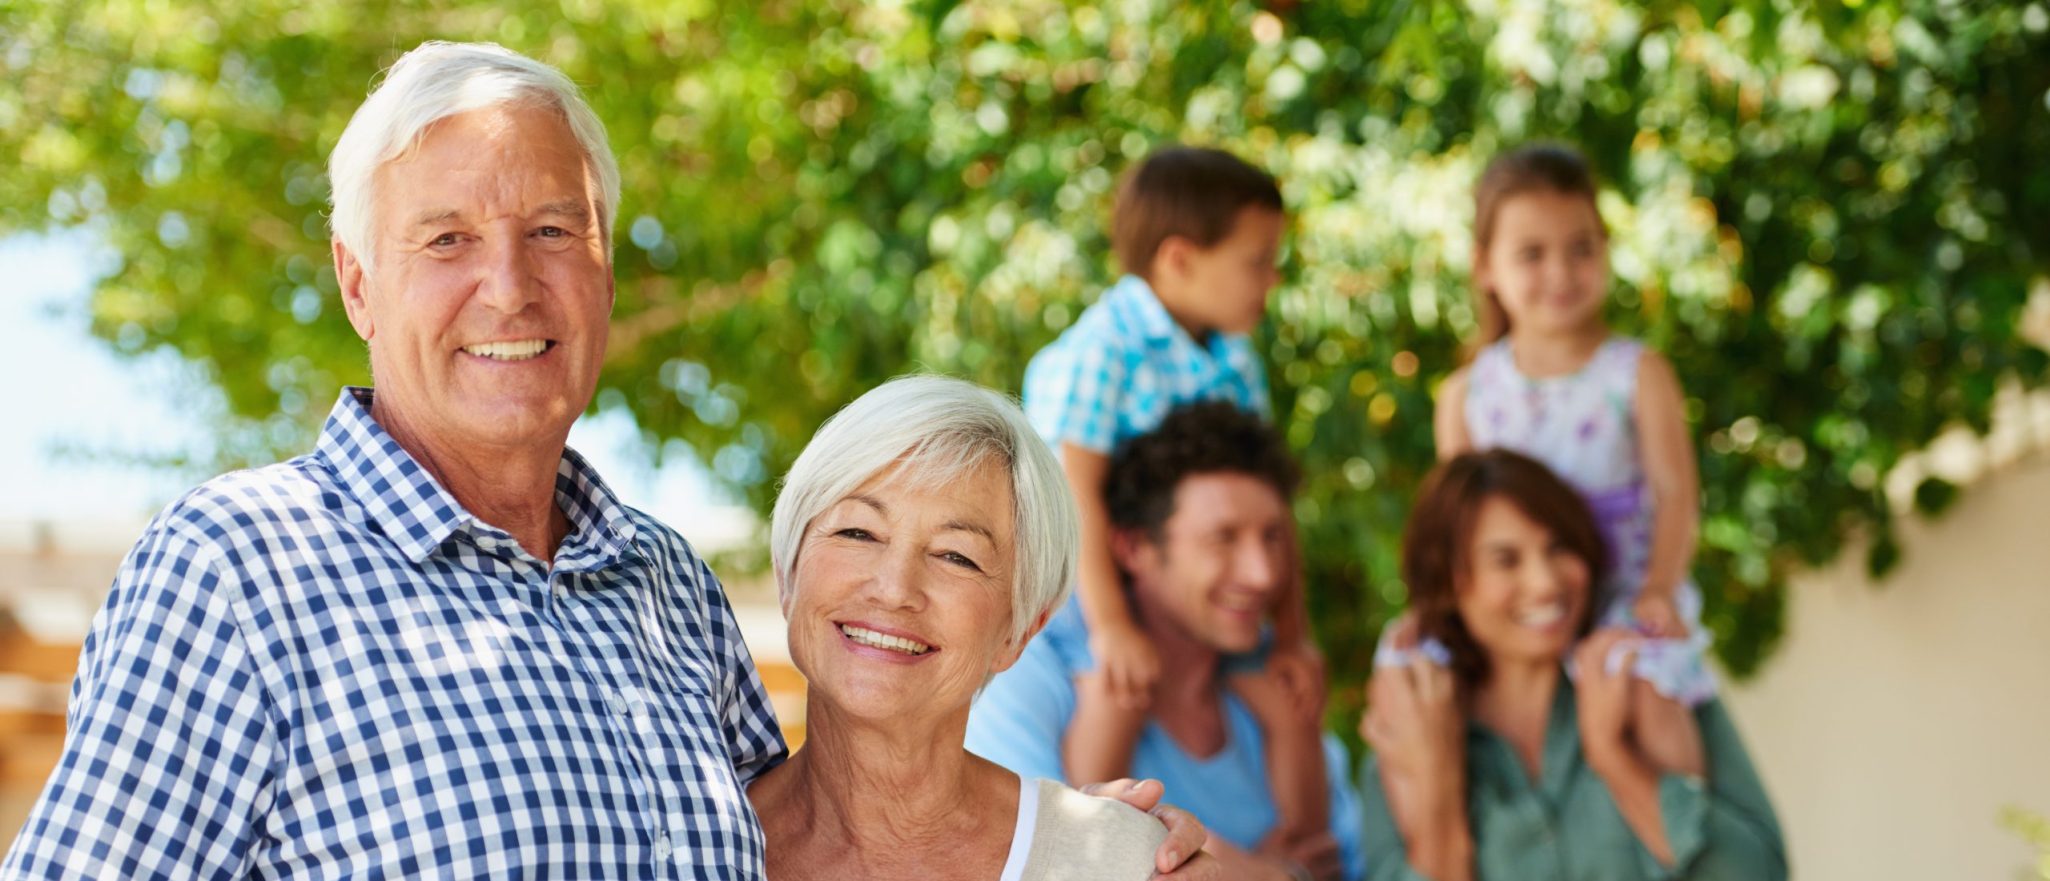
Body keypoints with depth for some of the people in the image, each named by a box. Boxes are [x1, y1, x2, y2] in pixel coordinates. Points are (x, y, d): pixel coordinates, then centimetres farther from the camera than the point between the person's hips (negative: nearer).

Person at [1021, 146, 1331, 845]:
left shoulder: (1232, 361, 2)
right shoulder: (1103, 350, -21)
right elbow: (1074, 487, -27)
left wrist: (1291, 630, 1)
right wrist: (1110, 625, -31)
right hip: (1095, 572, -7)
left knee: (1290, 697, 6)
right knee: (1117, 687, -31)